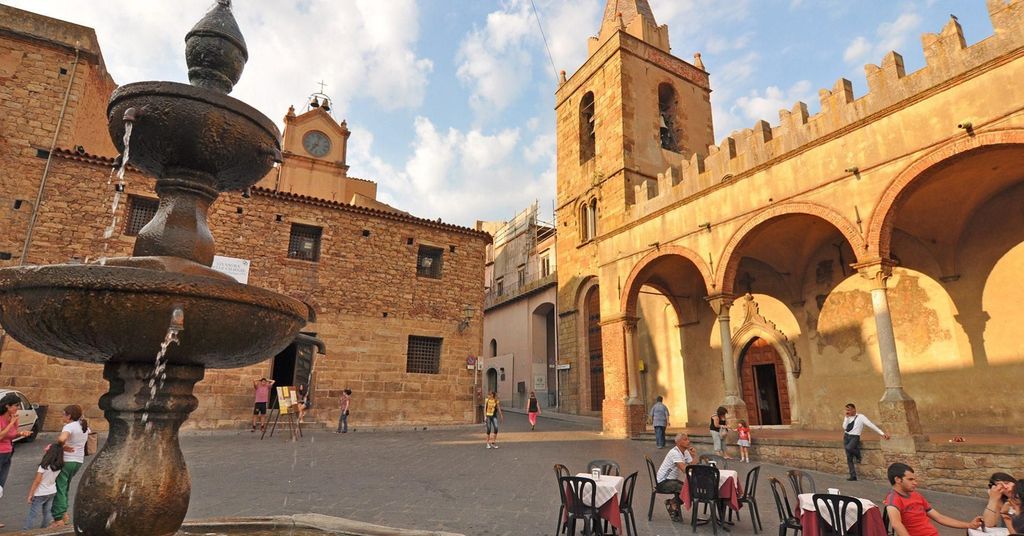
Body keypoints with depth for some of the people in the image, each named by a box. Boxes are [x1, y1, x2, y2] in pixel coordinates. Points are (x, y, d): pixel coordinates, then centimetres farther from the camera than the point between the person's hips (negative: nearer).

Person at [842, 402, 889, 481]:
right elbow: (844, 427, -5)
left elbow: (871, 425, -9)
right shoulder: (847, 417, 7)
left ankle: (858, 455, -1)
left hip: (854, 437, -5)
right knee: (849, 457, 3)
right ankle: (853, 476, 9)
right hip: (846, 436, 5)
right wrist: (847, 418, -9)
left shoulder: (860, 417, -6)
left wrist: (882, 433, -15)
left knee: (848, 448, -36)